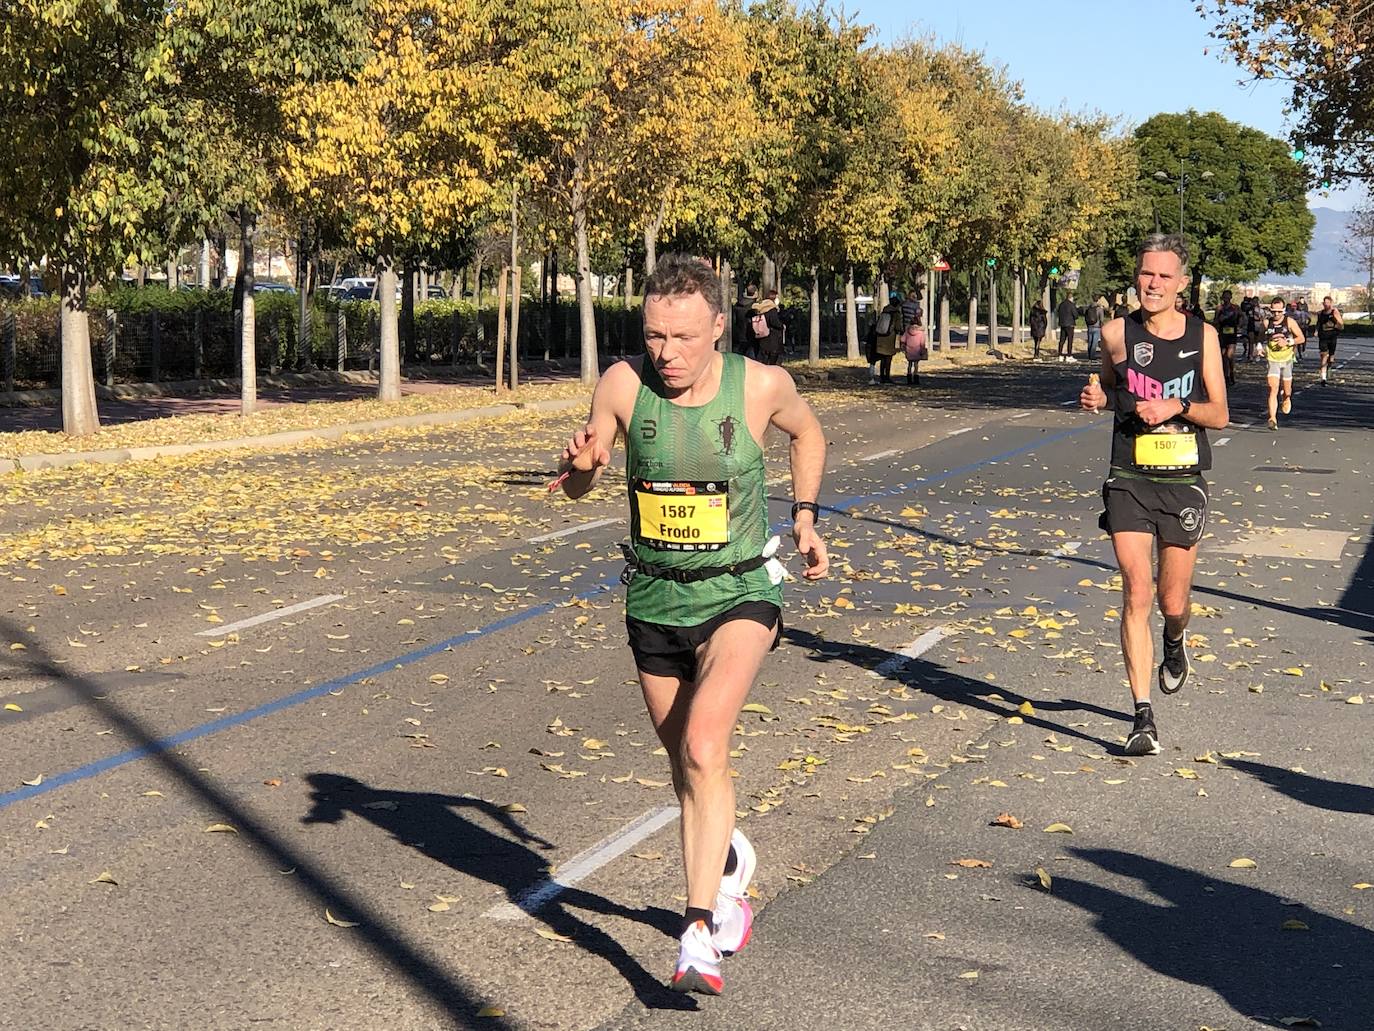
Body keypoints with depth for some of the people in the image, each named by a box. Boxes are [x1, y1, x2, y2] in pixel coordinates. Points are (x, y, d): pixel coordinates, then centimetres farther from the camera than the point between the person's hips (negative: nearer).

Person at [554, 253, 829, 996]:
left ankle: (698, 933, -18)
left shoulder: (761, 385, -13)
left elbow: (807, 433, 11)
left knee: (703, 747, -24)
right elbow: (575, 488, -3)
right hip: (654, 601, 3)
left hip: (738, 597, -3)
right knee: (687, 767, 18)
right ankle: (729, 864, 48)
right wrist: (580, 463, -25)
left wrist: (805, 518, 3)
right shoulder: (624, 384, -13)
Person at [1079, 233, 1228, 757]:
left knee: (1173, 602, 6)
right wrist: (1097, 398, -3)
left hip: (1184, 483, 1)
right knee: (1136, 595, -12)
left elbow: (1220, 415, 2)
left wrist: (1177, 407, -16)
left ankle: (1175, 644, 45)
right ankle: (1143, 716, -8)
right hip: (1130, 481, -1)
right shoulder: (1116, 334, 0)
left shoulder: (1202, 335, 1)